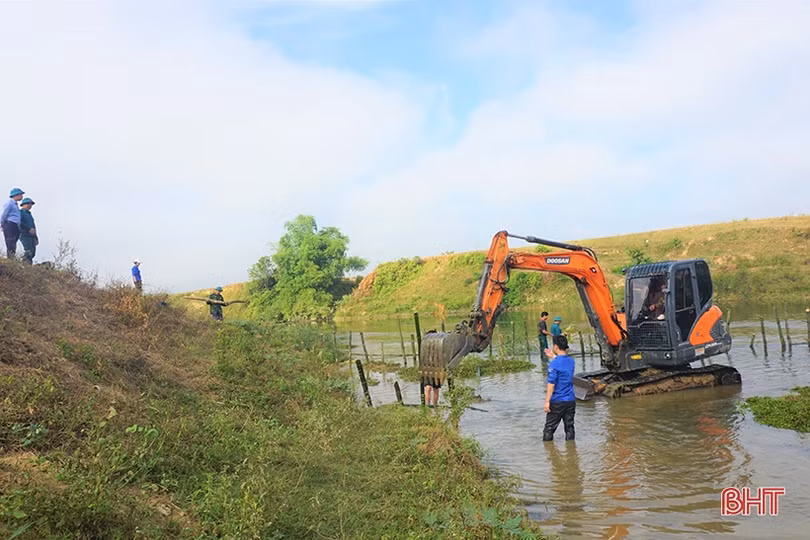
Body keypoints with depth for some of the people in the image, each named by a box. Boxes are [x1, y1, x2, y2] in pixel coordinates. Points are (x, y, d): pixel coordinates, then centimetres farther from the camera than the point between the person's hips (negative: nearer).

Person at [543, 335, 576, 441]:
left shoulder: (554, 364, -18)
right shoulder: (571, 361, 3)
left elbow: (551, 384, -19)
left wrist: (547, 401, -16)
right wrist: (554, 357, 25)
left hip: (557, 401, -6)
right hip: (571, 400, 6)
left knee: (549, 428, 6)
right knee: (569, 426, 13)